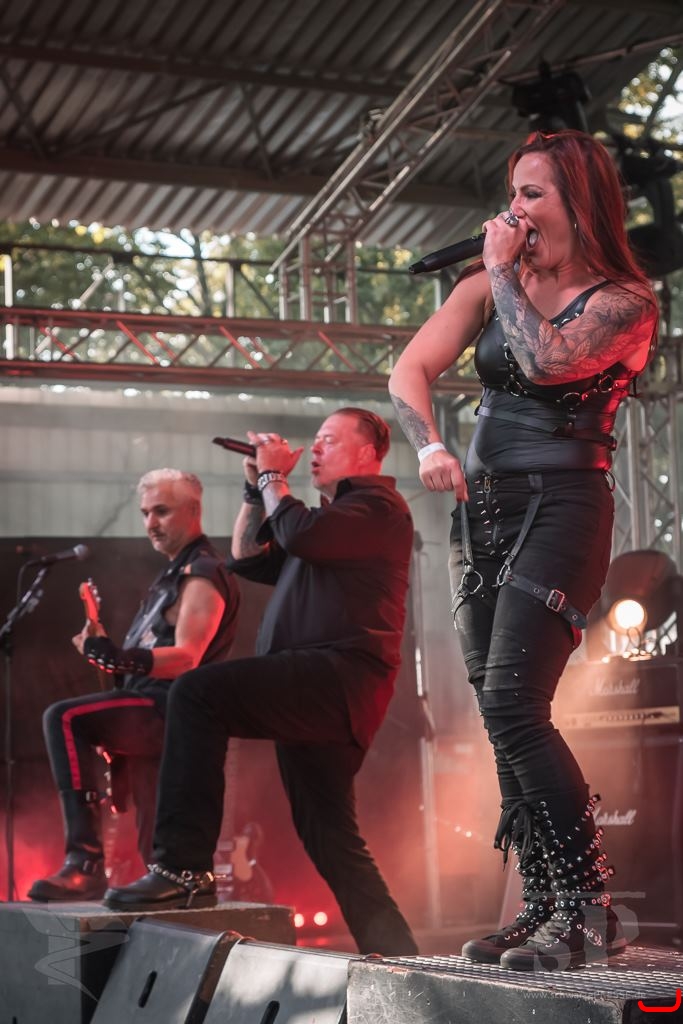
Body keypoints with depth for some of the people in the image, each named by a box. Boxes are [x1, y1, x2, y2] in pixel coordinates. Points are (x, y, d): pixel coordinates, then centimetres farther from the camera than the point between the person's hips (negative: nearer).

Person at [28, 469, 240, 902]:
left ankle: (85, 861, -30)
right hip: (157, 717, 11)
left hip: (169, 709, -11)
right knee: (158, 848, 12)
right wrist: (109, 654, 12)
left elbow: (186, 657, -23)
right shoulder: (177, 571, 23)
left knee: (65, 718, -27)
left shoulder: (202, 574, -9)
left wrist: (121, 658, -38)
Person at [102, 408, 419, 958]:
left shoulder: (378, 505, 1)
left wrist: (273, 476, 0)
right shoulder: (334, 515, 31)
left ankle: (184, 868, -29)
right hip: (314, 689, 10)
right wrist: (257, 488, 20)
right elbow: (248, 561, 30)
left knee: (197, 692, -25)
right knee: (330, 836, 9)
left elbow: (300, 534, -16)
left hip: (340, 672, -10)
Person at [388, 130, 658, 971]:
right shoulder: (488, 288, 11)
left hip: (560, 507, -7)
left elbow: (545, 361, -23)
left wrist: (504, 273, -9)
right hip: (480, 509, 7)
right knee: (506, 720, 6)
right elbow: (409, 372, 3)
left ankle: (589, 909, -15)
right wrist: (430, 446, -16)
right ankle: (544, 907, 12)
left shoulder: (624, 300, -5)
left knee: (511, 707, -20)